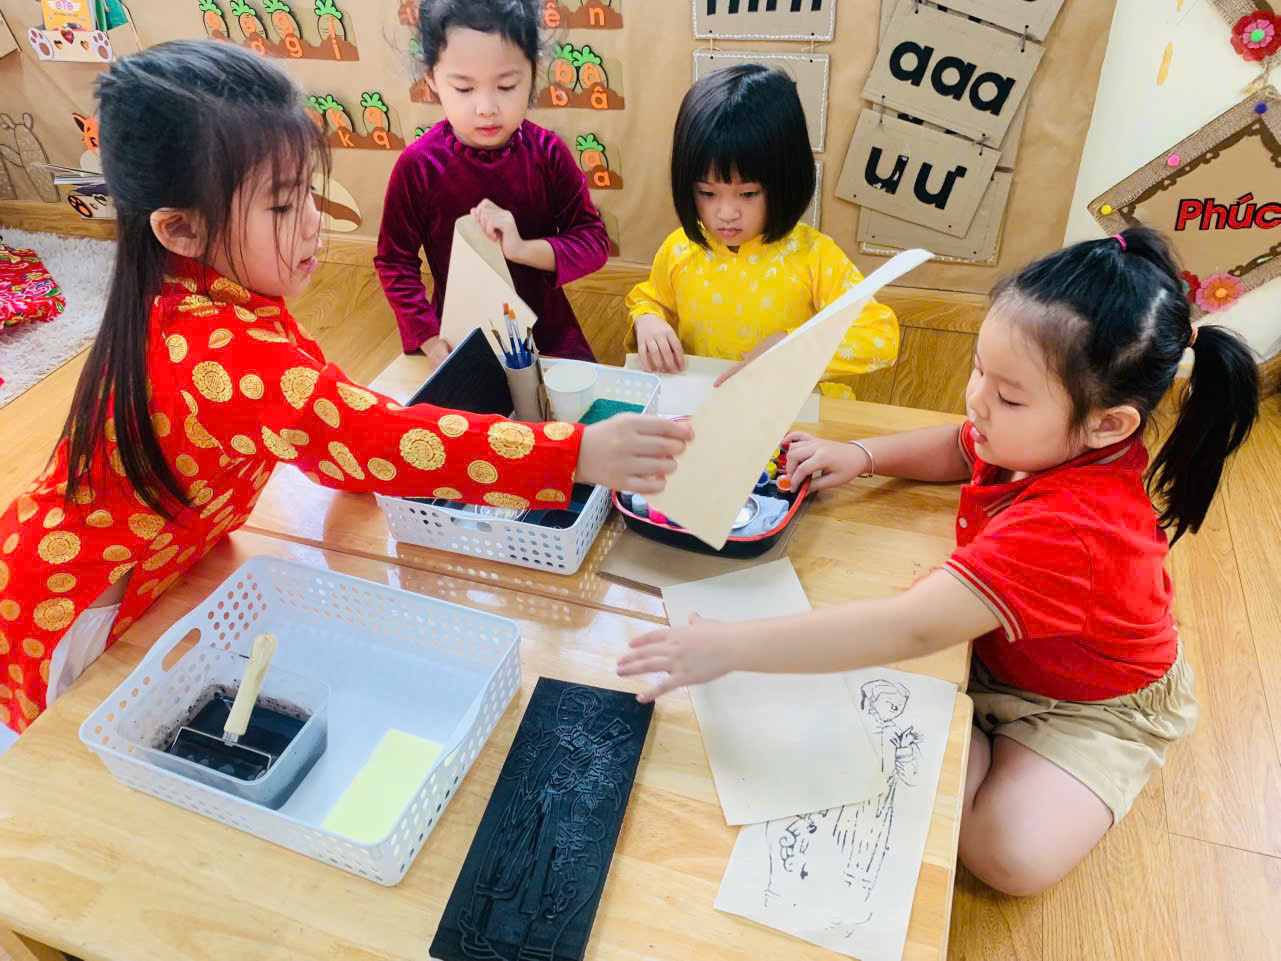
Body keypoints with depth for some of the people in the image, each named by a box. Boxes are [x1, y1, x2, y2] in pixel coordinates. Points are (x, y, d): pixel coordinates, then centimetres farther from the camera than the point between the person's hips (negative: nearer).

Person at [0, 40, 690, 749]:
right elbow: (374, 440, -45)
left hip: (145, 567, 8)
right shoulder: (221, 353, -37)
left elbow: (327, 427, -2)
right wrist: (579, 455, -50)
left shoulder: (212, 298, -5)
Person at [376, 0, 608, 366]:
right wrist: (429, 338, -16)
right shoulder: (418, 165, -15)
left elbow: (595, 242, -9)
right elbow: (395, 261, -6)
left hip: (546, 328, 2)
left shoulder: (547, 152, -11)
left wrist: (524, 249, -25)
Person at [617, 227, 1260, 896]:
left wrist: (731, 646, -51)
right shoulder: (1046, 438, -18)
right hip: (999, 649, 7)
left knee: (1011, 854, -25)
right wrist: (861, 455, -13)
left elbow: (912, 630, -50)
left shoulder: (1068, 526, -44)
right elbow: (958, 450, 6)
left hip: (1089, 707, -7)